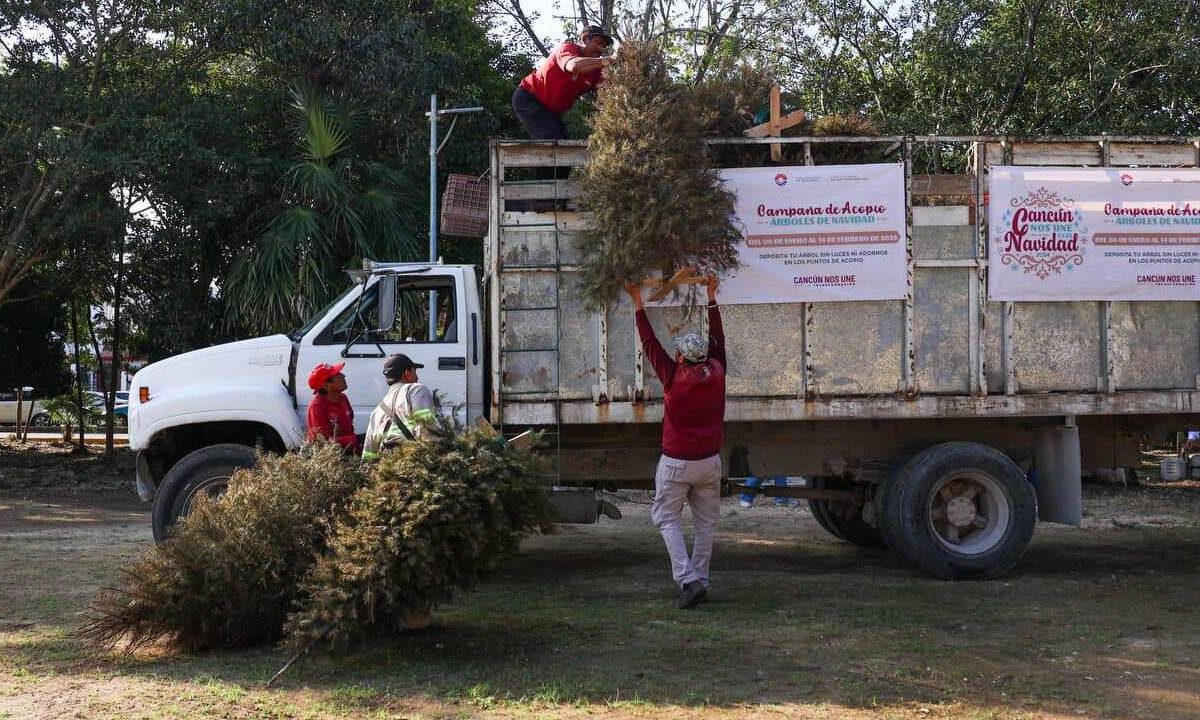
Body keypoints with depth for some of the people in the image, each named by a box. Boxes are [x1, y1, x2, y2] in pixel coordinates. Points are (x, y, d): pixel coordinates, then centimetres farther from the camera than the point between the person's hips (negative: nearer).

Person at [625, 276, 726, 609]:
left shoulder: (673, 378, -14)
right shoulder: (716, 374, -4)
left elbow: (650, 343, -4)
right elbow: (717, 339, 12)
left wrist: (638, 303, 6)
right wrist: (711, 297, 23)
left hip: (676, 463, -4)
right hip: (710, 461, 4)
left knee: (667, 519, 6)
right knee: (706, 523, 12)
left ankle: (688, 579, -8)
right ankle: (700, 579, 16)